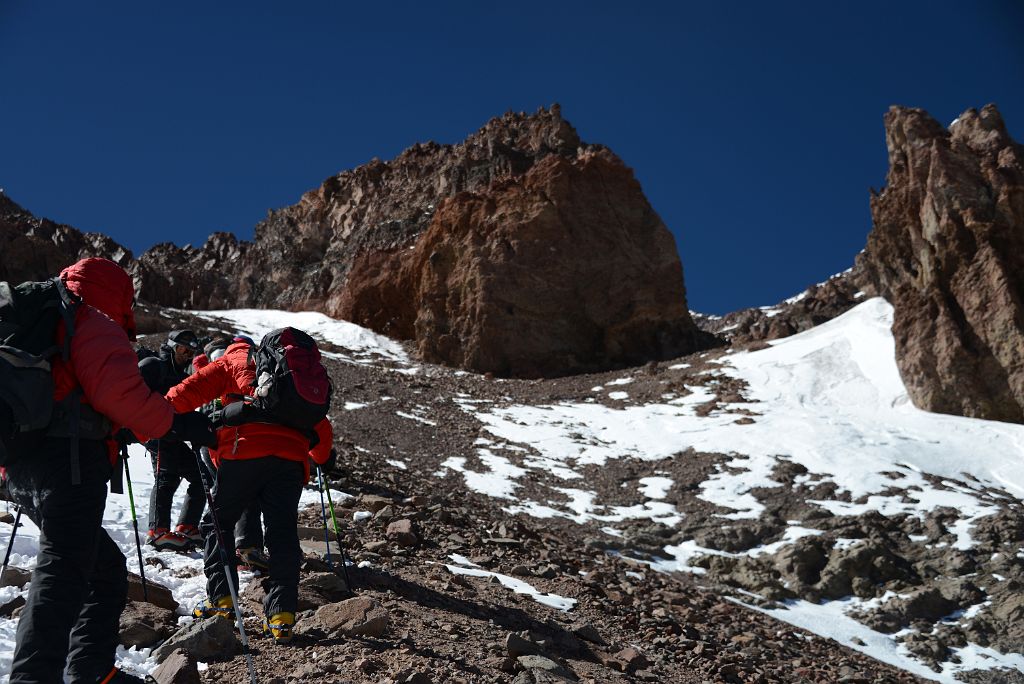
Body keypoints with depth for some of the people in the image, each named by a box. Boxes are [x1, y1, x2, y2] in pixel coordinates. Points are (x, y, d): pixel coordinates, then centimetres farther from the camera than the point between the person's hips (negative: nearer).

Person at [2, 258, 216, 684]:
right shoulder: (95, 326, 0)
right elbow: (117, 391, -15)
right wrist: (175, 424, -7)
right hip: (70, 459, -10)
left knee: (106, 568, 16)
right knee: (64, 571, -17)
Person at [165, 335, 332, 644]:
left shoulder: (231, 362, 20)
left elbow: (187, 393, 3)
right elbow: (321, 427, 31)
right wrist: (322, 457, 47)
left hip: (244, 452, -3)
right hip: (291, 458, 4)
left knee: (218, 523, 13)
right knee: (282, 534, 4)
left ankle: (221, 599, 9)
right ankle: (282, 614, -3)